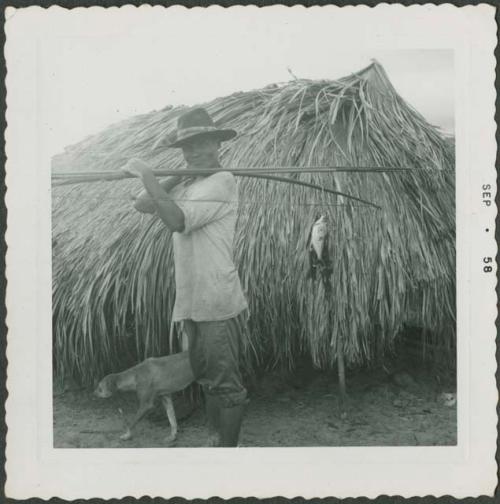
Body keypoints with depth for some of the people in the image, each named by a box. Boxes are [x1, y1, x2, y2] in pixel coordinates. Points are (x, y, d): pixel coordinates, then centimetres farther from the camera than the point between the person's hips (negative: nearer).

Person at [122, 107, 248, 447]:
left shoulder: (222, 181, -11)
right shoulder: (187, 185, 15)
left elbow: (177, 219, -21)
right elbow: (142, 205, 10)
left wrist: (147, 176, -14)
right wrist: (176, 177, 1)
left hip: (219, 303, -9)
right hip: (192, 302, 9)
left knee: (225, 382, -2)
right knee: (207, 377, 18)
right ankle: (215, 440, 31)